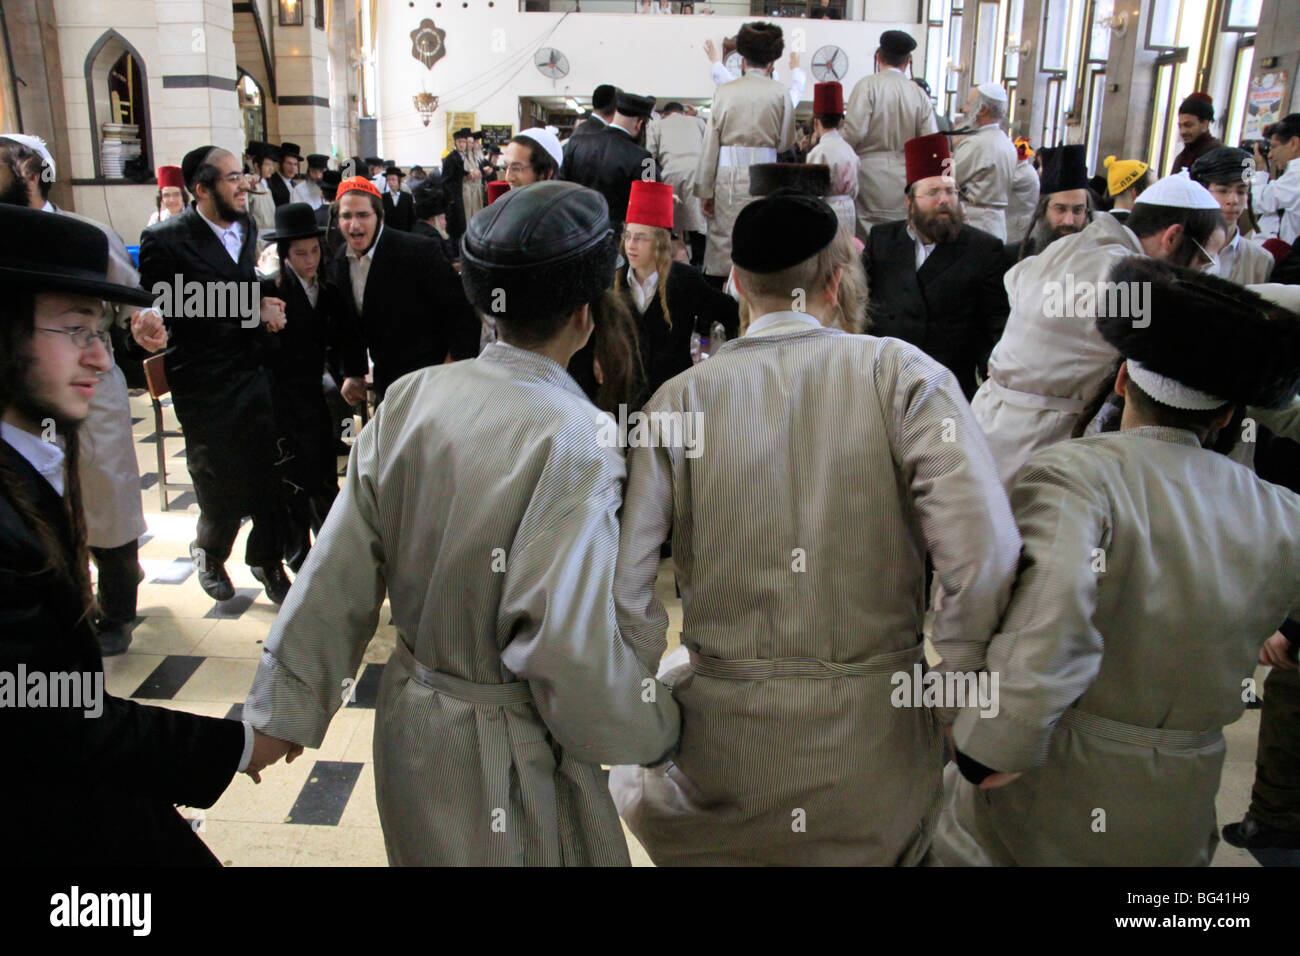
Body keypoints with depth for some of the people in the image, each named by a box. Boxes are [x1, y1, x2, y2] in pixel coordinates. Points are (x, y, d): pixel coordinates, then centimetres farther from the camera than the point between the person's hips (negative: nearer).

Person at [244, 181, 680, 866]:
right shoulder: (573, 441, -25)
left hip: (409, 724, 6)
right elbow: (569, 647, -28)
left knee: (430, 853, 30)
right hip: (510, 752, -6)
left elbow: (337, 577, -3)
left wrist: (286, 708, 7)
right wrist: (658, 729, -10)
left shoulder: (409, 399, -8)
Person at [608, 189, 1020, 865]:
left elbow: (618, 586, -11)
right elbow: (986, 553, -19)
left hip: (722, 732, 1)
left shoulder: (678, 399, -5)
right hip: (877, 731, 0)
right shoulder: (899, 372, -8)